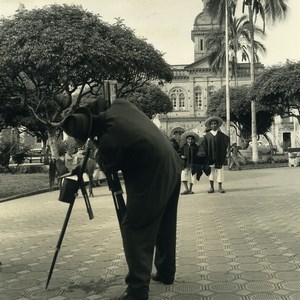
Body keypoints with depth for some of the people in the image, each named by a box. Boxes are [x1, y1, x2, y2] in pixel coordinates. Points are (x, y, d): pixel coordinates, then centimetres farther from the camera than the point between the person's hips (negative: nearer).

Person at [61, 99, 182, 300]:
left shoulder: (108, 141, -24)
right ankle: (166, 273, 34)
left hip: (152, 180, -9)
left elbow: (108, 168, -4)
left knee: (134, 230, -1)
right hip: (173, 168, 9)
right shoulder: (120, 106, -4)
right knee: (165, 226, 20)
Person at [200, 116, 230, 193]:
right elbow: (203, 147, 2)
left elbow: (226, 144, 9)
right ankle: (211, 187, 12)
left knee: (220, 170, 1)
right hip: (210, 157, 0)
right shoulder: (207, 135, 4)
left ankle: (220, 187, 8)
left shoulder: (221, 135, 6)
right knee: (210, 170, 3)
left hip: (219, 157, 0)